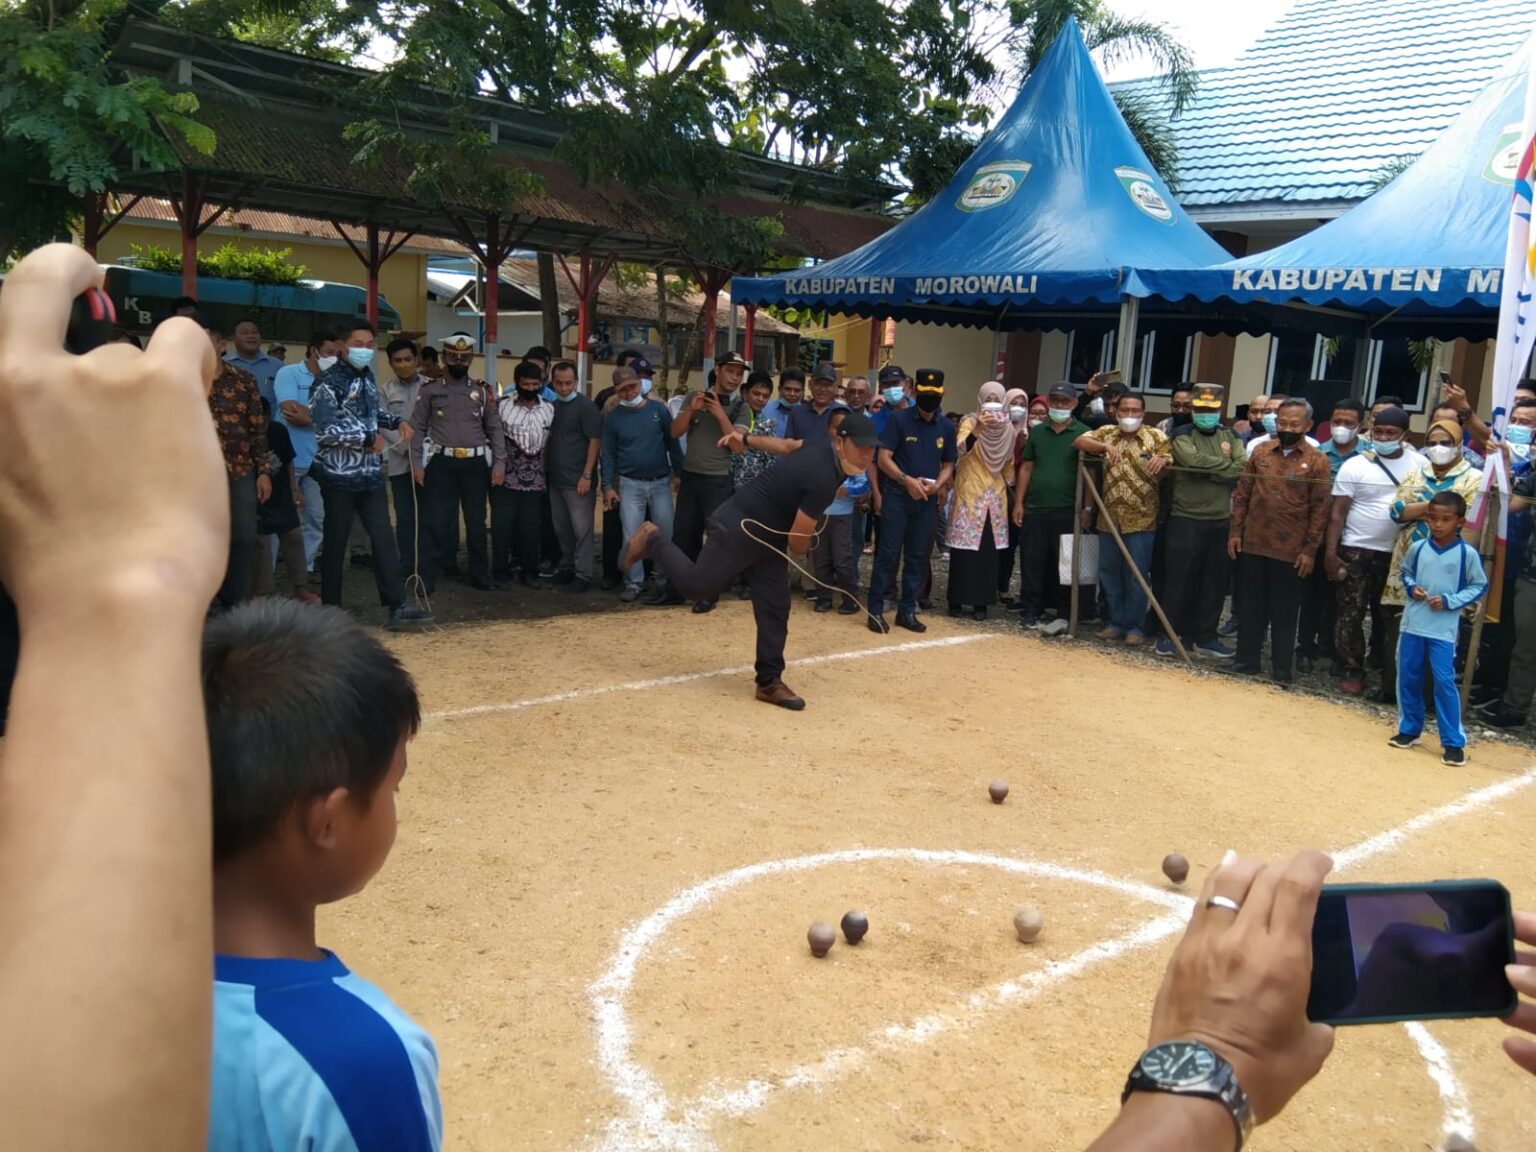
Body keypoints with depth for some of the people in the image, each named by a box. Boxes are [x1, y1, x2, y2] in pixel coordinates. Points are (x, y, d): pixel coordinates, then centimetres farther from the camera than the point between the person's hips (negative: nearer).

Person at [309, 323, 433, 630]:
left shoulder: (367, 375, 11)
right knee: (336, 544, 2)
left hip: (370, 473, 7)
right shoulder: (328, 382, -13)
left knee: (384, 539, 2)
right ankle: (331, 610, 13)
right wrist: (368, 438, -13)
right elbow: (325, 430, -21)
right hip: (339, 475, -7)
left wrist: (397, 421, 9)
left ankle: (397, 607, 2)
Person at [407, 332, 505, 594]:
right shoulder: (429, 391, 2)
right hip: (441, 464, -1)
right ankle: (428, 577, 5)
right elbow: (417, 428, 2)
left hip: (475, 464, 1)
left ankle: (480, 575, 19)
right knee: (438, 521, 0)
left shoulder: (483, 391, 6)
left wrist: (499, 464, -1)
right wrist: (417, 463, -6)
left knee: (477, 522, 8)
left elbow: (495, 429, 6)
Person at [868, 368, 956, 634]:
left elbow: (948, 465, 14)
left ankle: (907, 610, 17)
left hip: (926, 500, 4)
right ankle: (876, 610, 0)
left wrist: (936, 485, -7)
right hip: (897, 495, -4)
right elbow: (883, 458, -8)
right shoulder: (898, 418, -4)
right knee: (888, 553, -5)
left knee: (917, 556, 8)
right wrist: (906, 480, -21)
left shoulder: (946, 427, 9)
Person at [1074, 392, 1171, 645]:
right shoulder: (1107, 432, 8)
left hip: (1141, 520, -3)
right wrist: (1105, 446, -21)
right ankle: (1115, 622, 20)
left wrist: (1161, 463, -30)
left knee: (1136, 576, 1)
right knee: (1109, 573, 9)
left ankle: (1134, 626, 10)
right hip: (1109, 518, 3)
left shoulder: (1155, 436, 0)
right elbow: (1080, 441, -4)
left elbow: (1168, 470, -6)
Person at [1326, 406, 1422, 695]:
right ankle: (1351, 671, 12)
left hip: (1401, 553, 2)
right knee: (1351, 615, 1)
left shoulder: (1419, 463, 2)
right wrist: (1330, 551, -9)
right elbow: (1338, 513, -4)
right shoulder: (1355, 465, -4)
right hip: (1357, 551, -2)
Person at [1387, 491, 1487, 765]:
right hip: (1412, 625, 4)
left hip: (1444, 630, -4)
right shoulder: (1417, 548, 0)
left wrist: (1449, 601, -12)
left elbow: (1479, 586, -1)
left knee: (1445, 683, -7)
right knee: (1407, 678, 11)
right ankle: (1409, 729, 27)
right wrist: (1411, 588, -5)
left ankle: (1454, 742, 1)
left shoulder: (1468, 553, -8)